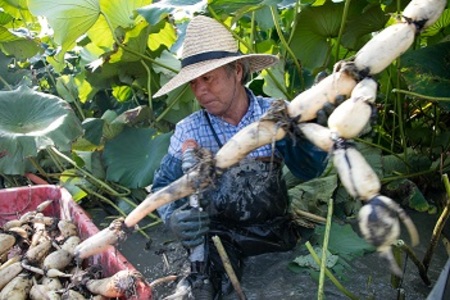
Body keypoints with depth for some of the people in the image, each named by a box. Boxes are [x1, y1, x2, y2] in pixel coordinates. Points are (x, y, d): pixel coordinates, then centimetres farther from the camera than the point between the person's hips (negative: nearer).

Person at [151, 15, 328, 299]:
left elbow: (307, 171, -5)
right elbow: (164, 185, -2)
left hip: (275, 229, 1)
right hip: (219, 237, 0)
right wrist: (173, 218, -24)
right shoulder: (188, 131, -7)